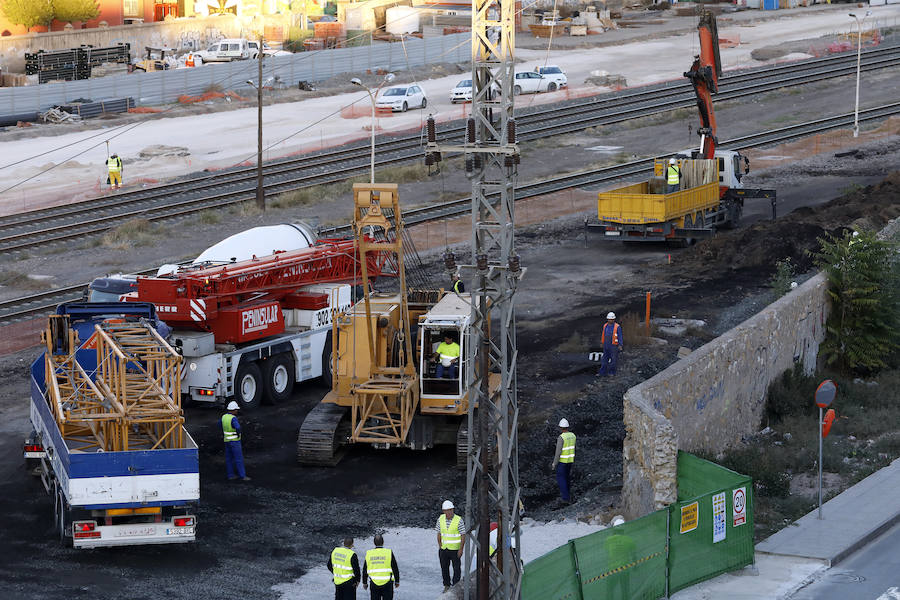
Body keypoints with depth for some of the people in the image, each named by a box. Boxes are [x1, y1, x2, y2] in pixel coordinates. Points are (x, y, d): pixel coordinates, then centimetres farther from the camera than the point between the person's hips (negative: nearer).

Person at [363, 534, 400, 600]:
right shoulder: (389, 553, -7)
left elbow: (365, 570, 7)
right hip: (387, 583, -2)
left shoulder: (369, 554, 0)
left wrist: (365, 583, 17)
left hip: (374, 584, 2)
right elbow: (395, 569, -3)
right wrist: (397, 581, 8)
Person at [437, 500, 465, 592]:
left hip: (455, 549, -3)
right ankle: (447, 586, 21)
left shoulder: (459, 520, -13)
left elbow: (463, 535, -10)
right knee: (444, 567, 8)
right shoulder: (441, 519, -3)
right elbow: (439, 534, 6)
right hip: (444, 549, 3)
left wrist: (461, 549, -13)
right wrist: (440, 546, 1)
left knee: (456, 568, 1)